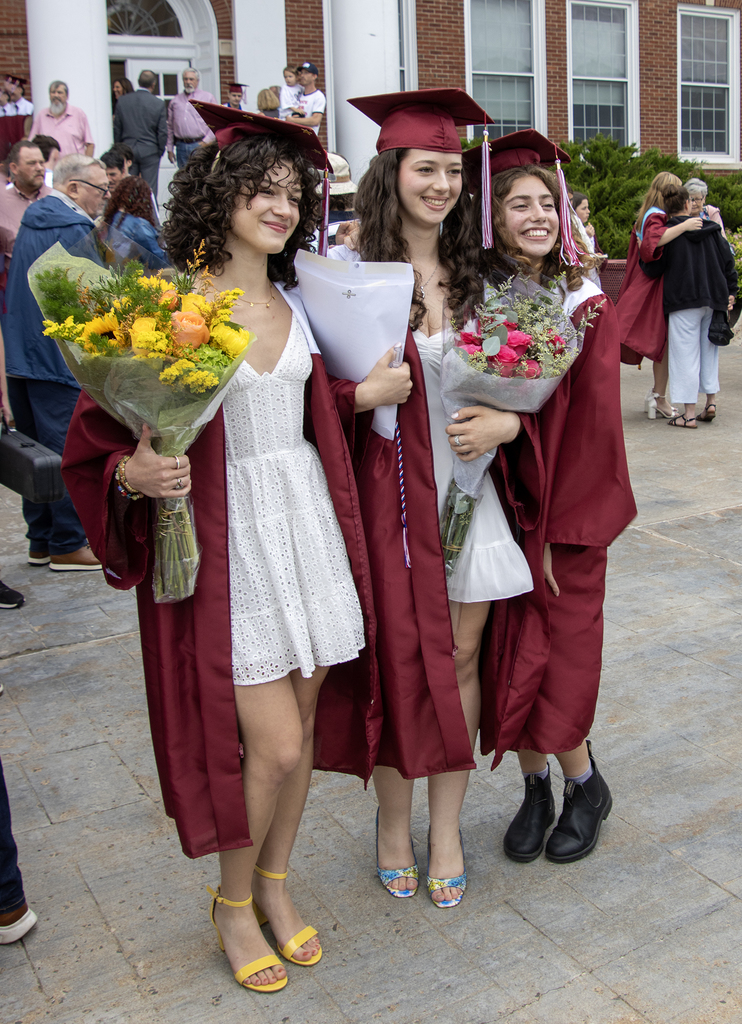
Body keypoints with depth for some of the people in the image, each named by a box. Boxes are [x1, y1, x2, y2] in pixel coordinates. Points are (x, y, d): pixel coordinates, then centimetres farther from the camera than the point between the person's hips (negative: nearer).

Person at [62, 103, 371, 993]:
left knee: (302, 722, 11)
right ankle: (232, 902, 23)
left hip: (304, 519, 6)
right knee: (274, 742, -5)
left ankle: (273, 882, 35)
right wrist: (136, 474, -28)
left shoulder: (295, 305, 9)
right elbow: (98, 441, -10)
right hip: (224, 534, -6)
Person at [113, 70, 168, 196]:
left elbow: (117, 129, 5)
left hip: (127, 151, 2)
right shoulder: (158, 104, -7)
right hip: (150, 151, -2)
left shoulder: (123, 101, 1)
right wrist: (160, 151, 8)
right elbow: (162, 132, -5)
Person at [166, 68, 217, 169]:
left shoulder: (208, 97, 7)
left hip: (200, 145, -3)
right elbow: (170, 127, 17)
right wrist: (170, 149, 12)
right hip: (181, 147, 3)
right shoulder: (175, 101, 16)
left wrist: (206, 141, -10)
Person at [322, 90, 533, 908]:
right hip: (391, 489, -4)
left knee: (460, 657, 8)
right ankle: (393, 824, 26)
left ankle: (446, 829, 23)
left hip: (468, 483, 4)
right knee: (400, 656, 4)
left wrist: (499, 419, -4)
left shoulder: (471, 273, 9)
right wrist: (364, 394, -24)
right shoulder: (352, 272, -5)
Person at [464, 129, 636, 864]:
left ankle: (584, 785, 28)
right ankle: (538, 784, 29)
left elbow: (588, 417, -8)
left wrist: (541, 489, -13)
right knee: (515, 657, 8)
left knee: (561, 657, 3)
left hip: (568, 506, -2)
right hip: (501, 505, 2)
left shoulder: (586, 305, -4)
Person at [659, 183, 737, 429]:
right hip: (714, 299, 5)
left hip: (684, 301, -5)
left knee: (686, 355, -2)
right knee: (709, 350, 18)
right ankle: (711, 401, 21)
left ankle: (689, 414, -1)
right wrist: (730, 291, 14)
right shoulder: (712, 229, 6)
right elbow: (728, 261, 8)